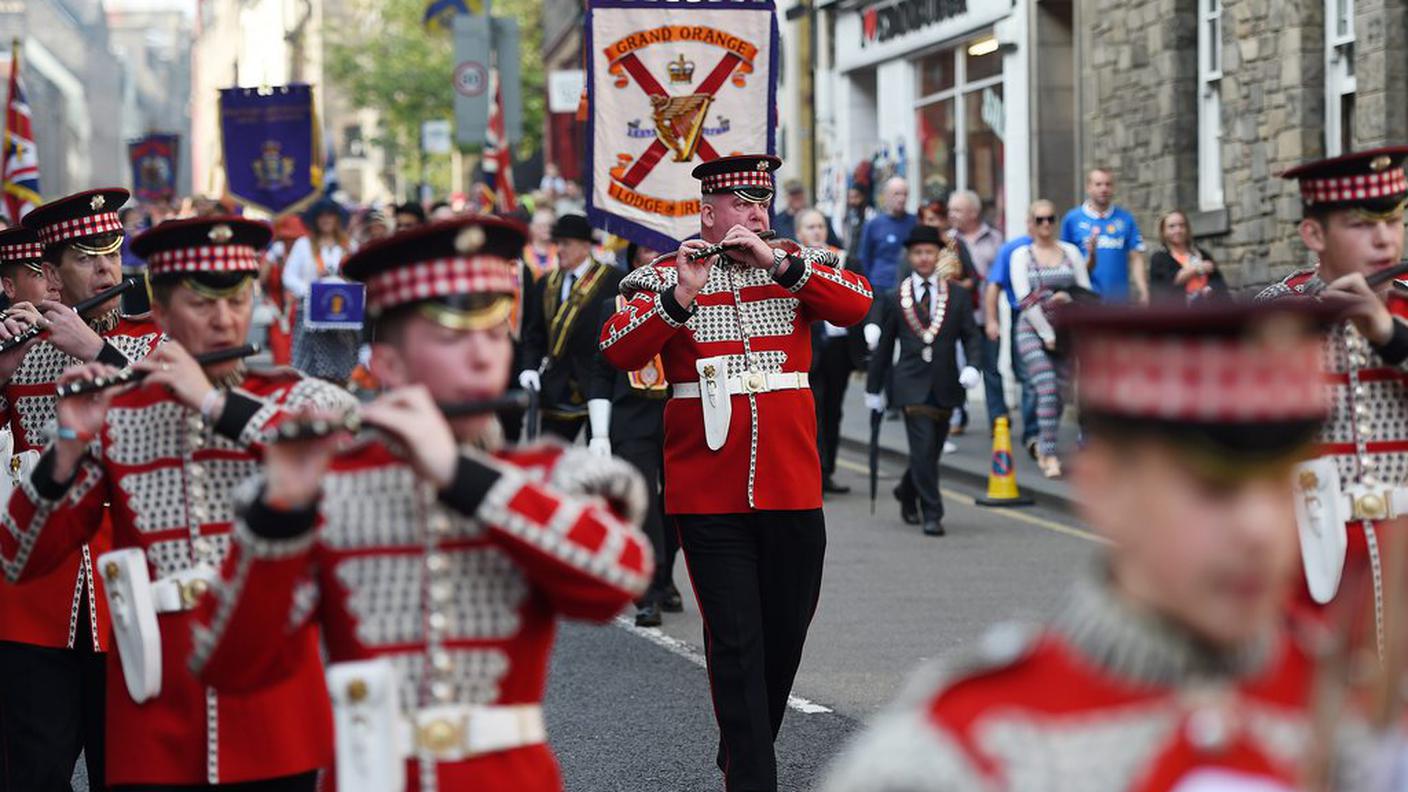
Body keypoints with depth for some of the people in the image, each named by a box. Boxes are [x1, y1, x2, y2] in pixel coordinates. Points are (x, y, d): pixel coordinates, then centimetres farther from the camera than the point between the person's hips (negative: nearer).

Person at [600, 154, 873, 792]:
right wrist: (681, 296, -23)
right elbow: (618, 351, -11)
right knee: (734, 641, -4)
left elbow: (857, 306, -7)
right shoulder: (664, 278, 2)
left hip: (791, 488, 3)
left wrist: (779, 263, -14)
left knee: (786, 631, 13)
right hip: (709, 493, -3)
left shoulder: (797, 265, 10)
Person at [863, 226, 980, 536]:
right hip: (912, 385, -2)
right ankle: (932, 514, -6)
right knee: (923, 450, -12)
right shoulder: (894, 299, 4)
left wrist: (972, 366, -13)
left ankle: (908, 491, 38)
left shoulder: (958, 295, 7)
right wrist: (874, 388, 10)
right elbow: (883, 346, 9)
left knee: (931, 450, 10)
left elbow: (971, 336, 6)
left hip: (945, 386, 2)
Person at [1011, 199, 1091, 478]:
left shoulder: (1071, 252, 11)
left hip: (1065, 330, 3)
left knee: (1059, 391, 0)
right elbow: (1025, 299, -5)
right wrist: (1047, 334, -10)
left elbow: (1087, 291, 9)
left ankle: (1043, 446, 19)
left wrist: (1068, 298, -13)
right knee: (1047, 389, -16)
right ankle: (1050, 455, -15)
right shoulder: (1021, 255, 3)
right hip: (1032, 330, -3)